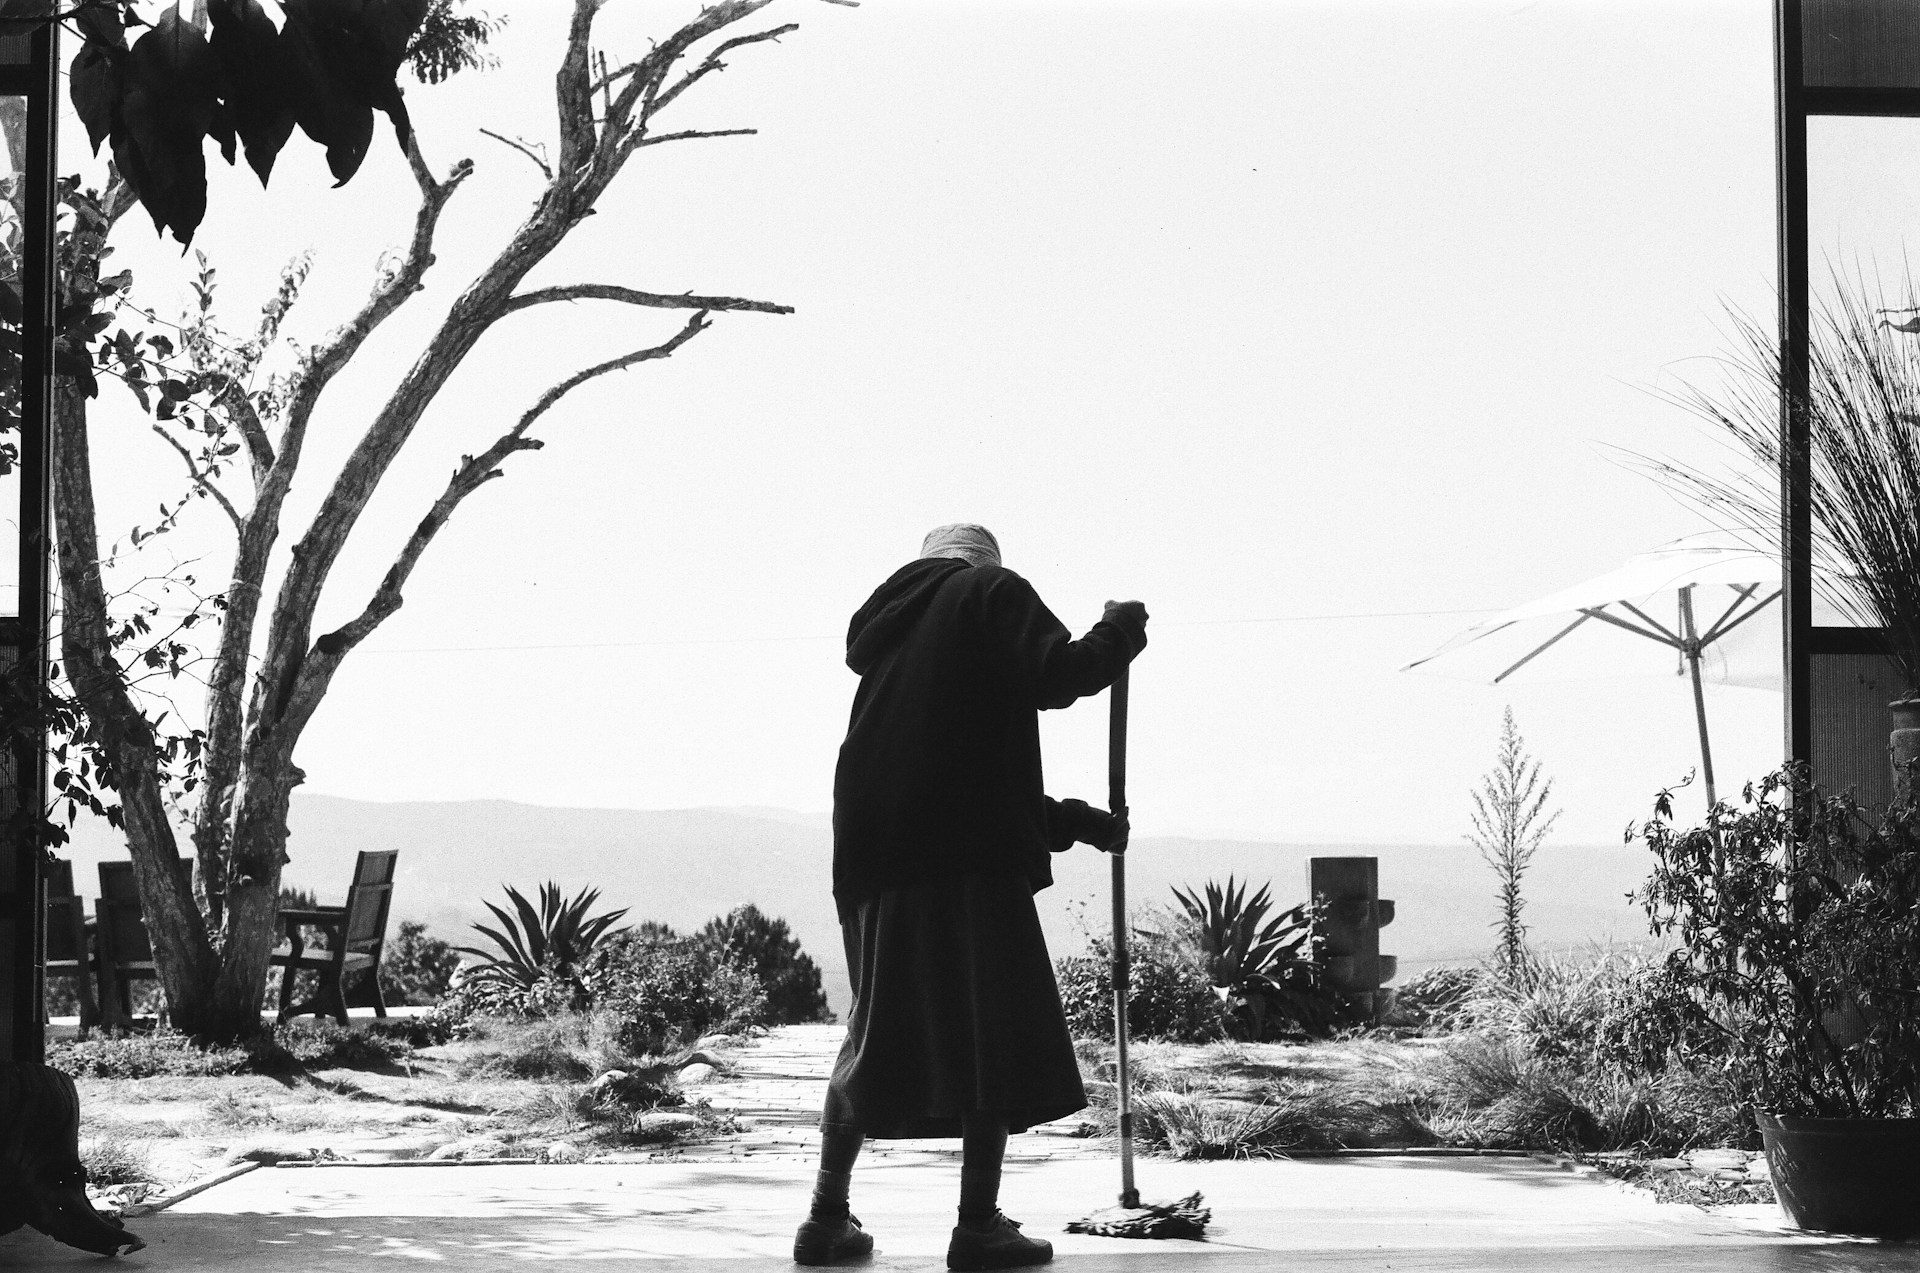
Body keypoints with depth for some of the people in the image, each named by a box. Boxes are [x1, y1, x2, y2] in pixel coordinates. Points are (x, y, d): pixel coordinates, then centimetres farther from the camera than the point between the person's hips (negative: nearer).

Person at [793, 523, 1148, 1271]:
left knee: (879, 1031, 15)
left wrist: (1076, 823, 33)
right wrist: (1120, 632, 8)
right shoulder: (991, 591, 7)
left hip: (874, 855, 7)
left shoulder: (889, 625, 29)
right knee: (995, 1032, -3)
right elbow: (1055, 675, -12)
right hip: (970, 855, -7)